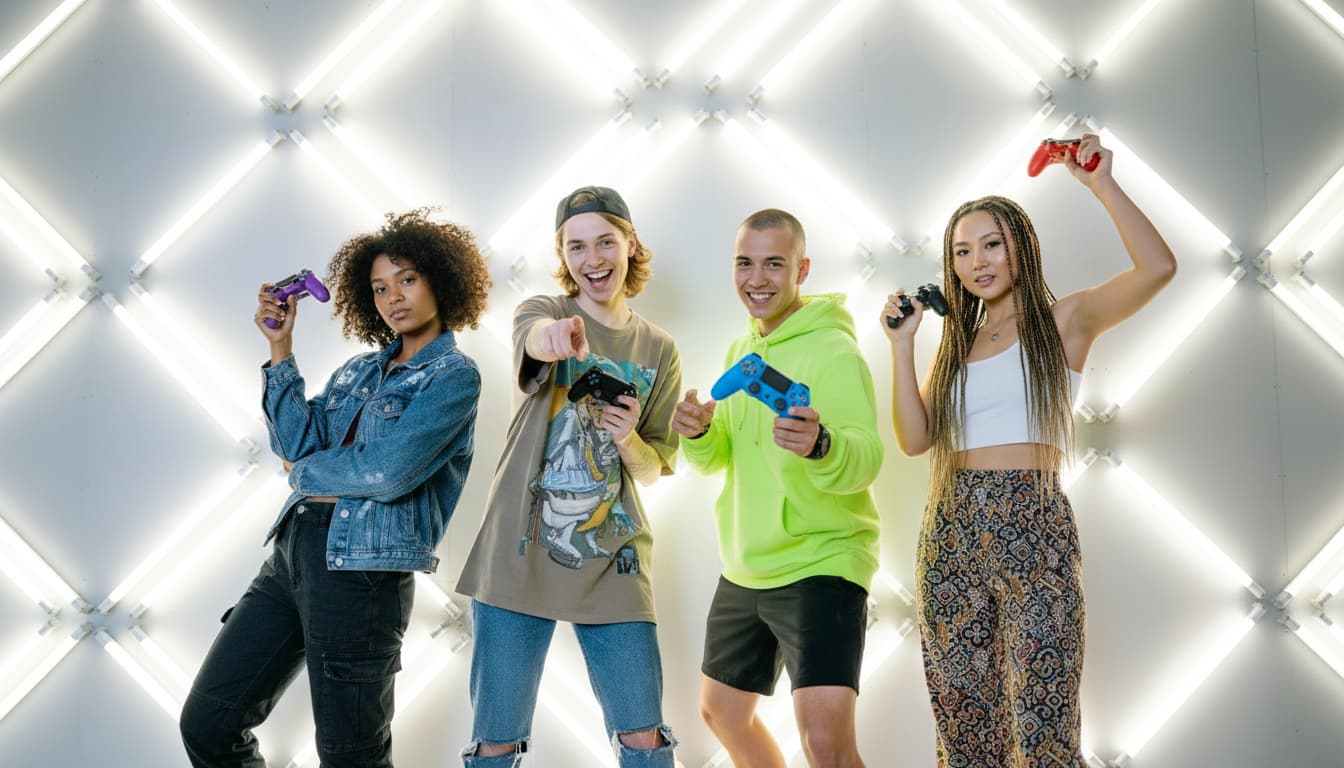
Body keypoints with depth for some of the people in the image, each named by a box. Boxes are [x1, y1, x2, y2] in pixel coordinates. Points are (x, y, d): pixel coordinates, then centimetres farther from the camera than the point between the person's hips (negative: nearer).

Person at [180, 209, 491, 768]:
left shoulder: (454, 376, -5)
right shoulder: (360, 370, 18)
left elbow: (387, 473, -16)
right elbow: (299, 442, 4)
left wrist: (303, 472, 0)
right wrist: (280, 349, 2)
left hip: (361, 568, -7)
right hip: (294, 547, 7)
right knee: (206, 723, 8)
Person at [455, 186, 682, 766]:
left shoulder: (659, 351, 10)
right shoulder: (543, 311, 1)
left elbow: (653, 470, 13)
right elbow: (534, 338, -26)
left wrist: (629, 441, -11)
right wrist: (556, 334, -51)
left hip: (612, 563, 2)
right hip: (521, 554, -2)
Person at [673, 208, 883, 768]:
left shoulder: (833, 350, -15)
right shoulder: (742, 349, 9)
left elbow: (865, 461, -26)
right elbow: (719, 457, 10)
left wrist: (821, 445, -48)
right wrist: (698, 433, -13)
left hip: (821, 564, -8)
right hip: (744, 568, 8)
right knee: (722, 713, 22)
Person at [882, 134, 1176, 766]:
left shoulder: (1063, 322, 5)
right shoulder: (955, 343, 18)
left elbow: (1157, 267, -11)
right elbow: (914, 438, 7)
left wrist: (1102, 186, -9)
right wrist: (902, 343, 4)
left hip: (1032, 529, -5)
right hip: (950, 532, 5)